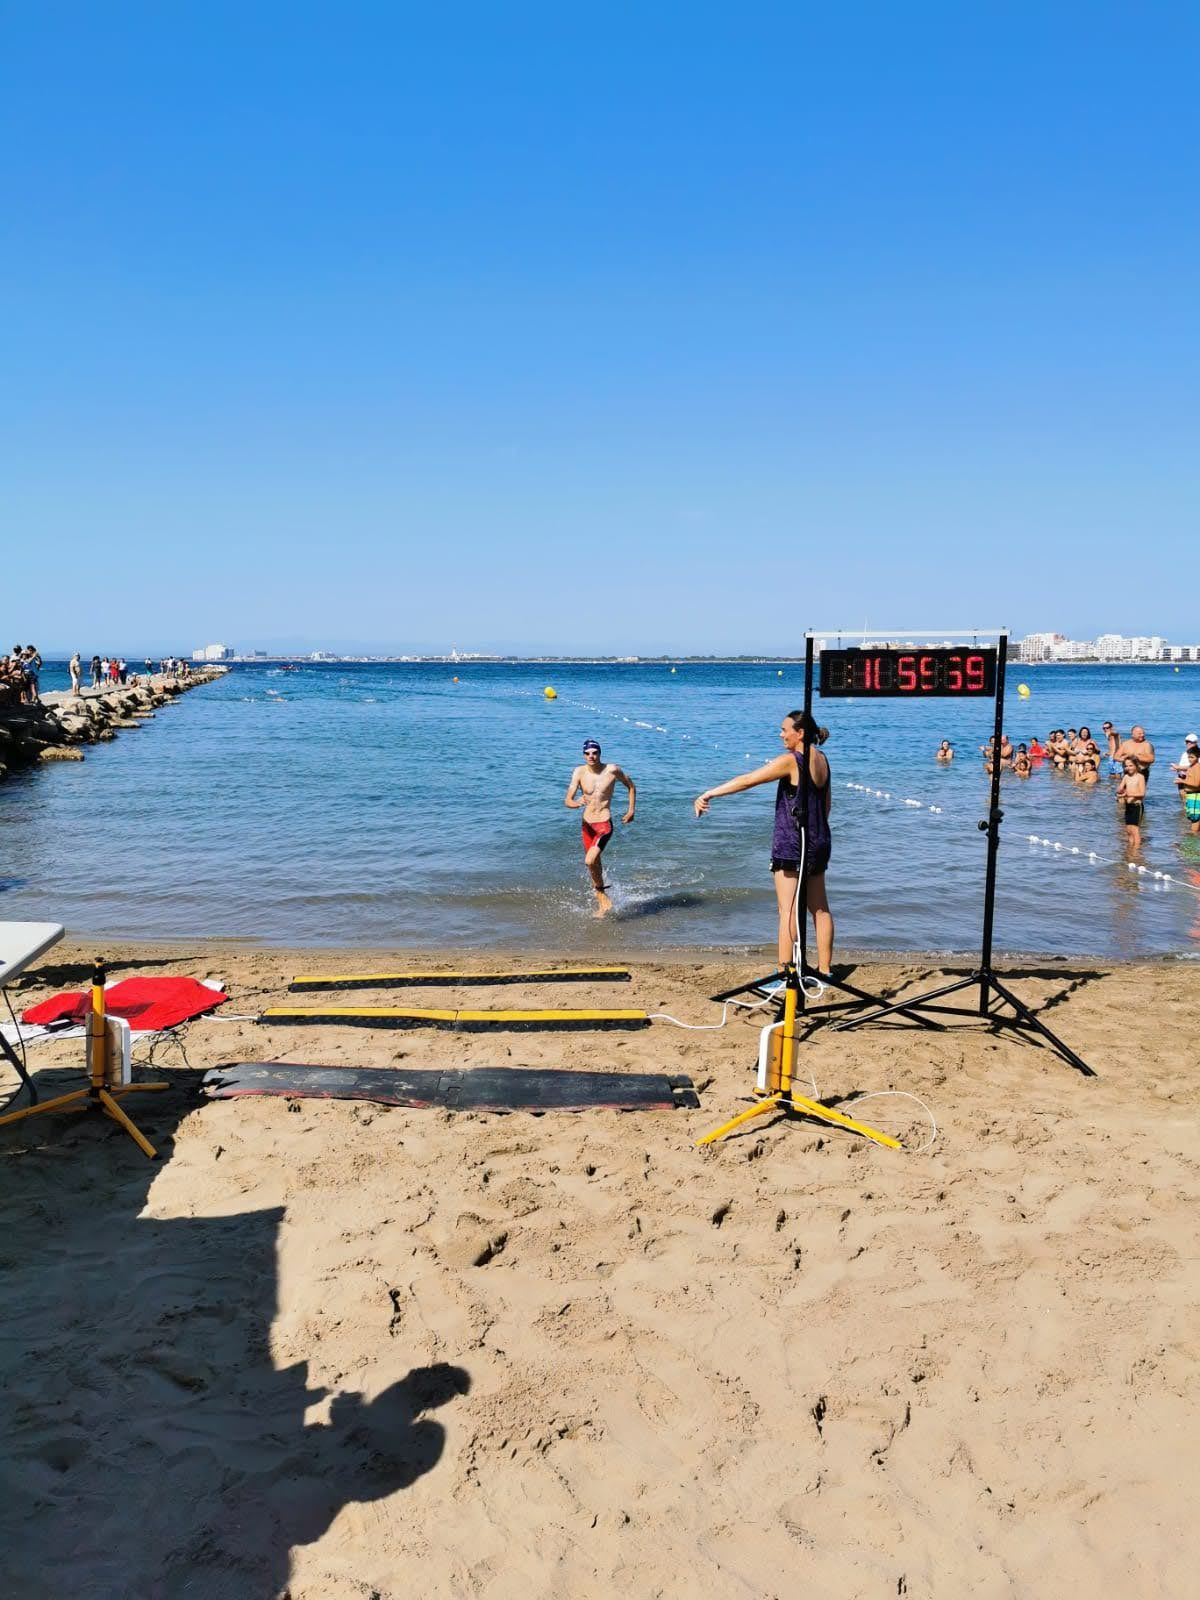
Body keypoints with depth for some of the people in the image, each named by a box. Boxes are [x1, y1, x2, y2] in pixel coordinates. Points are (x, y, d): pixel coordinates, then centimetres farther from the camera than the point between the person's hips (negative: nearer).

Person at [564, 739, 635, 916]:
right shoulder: (579, 772, -5)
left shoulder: (612, 769, -10)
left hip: (604, 824, -4)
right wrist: (577, 803, -33)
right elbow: (567, 800, -11)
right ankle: (601, 902, 33)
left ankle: (602, 896, -1)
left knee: (590, 861, -22)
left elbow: (630, 786, 8)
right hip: (587, 824, 4)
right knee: (594, 864, 16)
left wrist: (631, 810, 5)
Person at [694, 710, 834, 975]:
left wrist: (709, 794, -19)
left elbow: (747, 780, -19)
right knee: (820, 908, 13)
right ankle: (824, 971, 19)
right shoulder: (821, 760, 9)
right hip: (819, 843, 9)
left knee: (788, 910, -6)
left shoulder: (790, 761, -15)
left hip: (791, 846, -9)